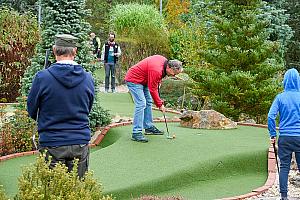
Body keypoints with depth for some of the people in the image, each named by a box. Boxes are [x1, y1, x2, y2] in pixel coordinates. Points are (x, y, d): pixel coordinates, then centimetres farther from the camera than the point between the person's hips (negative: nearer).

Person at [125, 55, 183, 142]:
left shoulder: (165, 61, -5)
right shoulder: (156, 70, -33)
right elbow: (152, 90, -25)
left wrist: (158, 81, 7)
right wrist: (160, 104, -16)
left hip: (143, 80, 10)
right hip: (133, 80, -10)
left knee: (148, 102, 13)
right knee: (141, 104, -18)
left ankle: (149, 127, 23)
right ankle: (136, 133, -18)